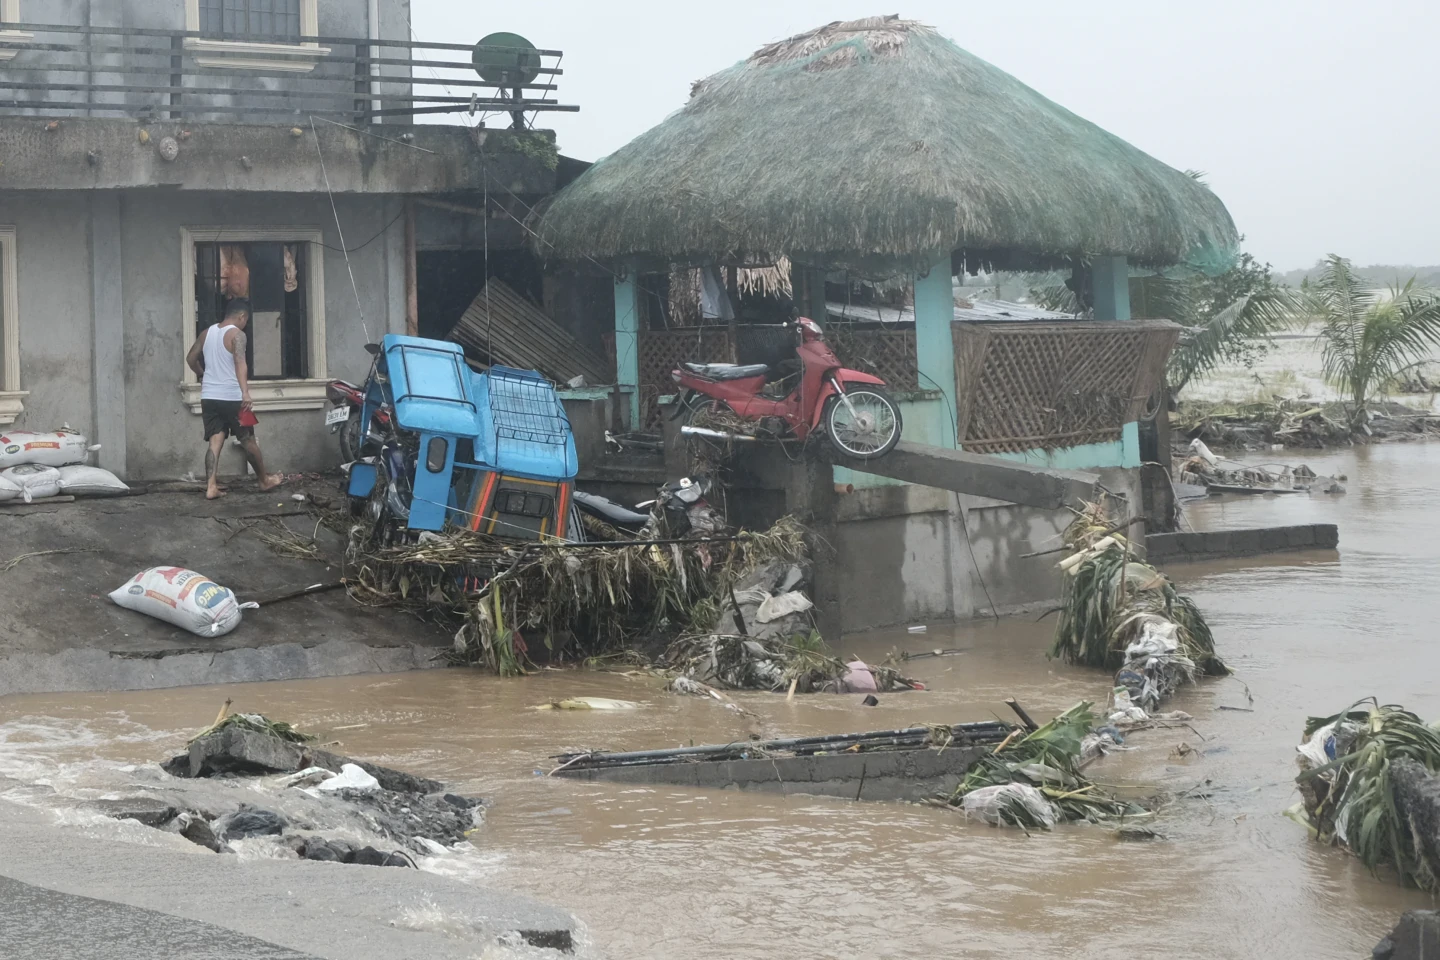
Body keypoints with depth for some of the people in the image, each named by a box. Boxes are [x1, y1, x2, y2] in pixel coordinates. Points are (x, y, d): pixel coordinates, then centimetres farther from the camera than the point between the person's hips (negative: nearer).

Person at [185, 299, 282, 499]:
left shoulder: (207, 333, 11)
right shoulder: (237, 334, -10)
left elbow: (191, 359, 20)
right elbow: (240, 362, -26)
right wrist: (245, 392, -37)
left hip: (209, 397, 6)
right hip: (231, 397, -6)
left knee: (215, 441, 3)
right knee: (248, 440, 8)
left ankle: (211, 487, -9)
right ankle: (264, 481, 20)